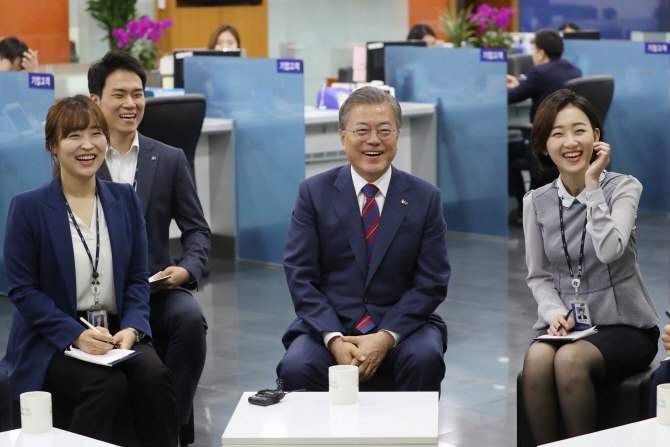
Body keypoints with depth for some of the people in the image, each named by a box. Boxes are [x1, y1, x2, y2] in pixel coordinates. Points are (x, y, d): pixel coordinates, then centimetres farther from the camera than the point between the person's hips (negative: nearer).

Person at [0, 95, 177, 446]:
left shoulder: (125, 199, 9)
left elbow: (137, 278, 9)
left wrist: (131, 328, -10)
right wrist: (76, 335, -18)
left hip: (116, 334, 4)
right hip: (50, 343, -4)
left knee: (154, 376, -26)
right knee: (107, 385, -31)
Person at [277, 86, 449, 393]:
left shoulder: (425, 198, 6)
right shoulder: (314, 192, 5)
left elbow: (432, 283, 1)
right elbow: (299, 275, -1)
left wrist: (386, 337, -14)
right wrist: (334, 339, -16)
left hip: (401, 325, 1)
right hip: (328, 326, 0)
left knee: (425, 360, -31)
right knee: (295, 368, -30)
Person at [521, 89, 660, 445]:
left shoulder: (623, 187, -4)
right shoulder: (536, 202, 6)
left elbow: (609, 250, -21)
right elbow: (538, 275, 10)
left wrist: (592, 184, -18)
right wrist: (554, 313, -10)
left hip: (624, 325, -3)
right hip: (565, 325, 3)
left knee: (570, 360, -33)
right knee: (537, 358, -31)